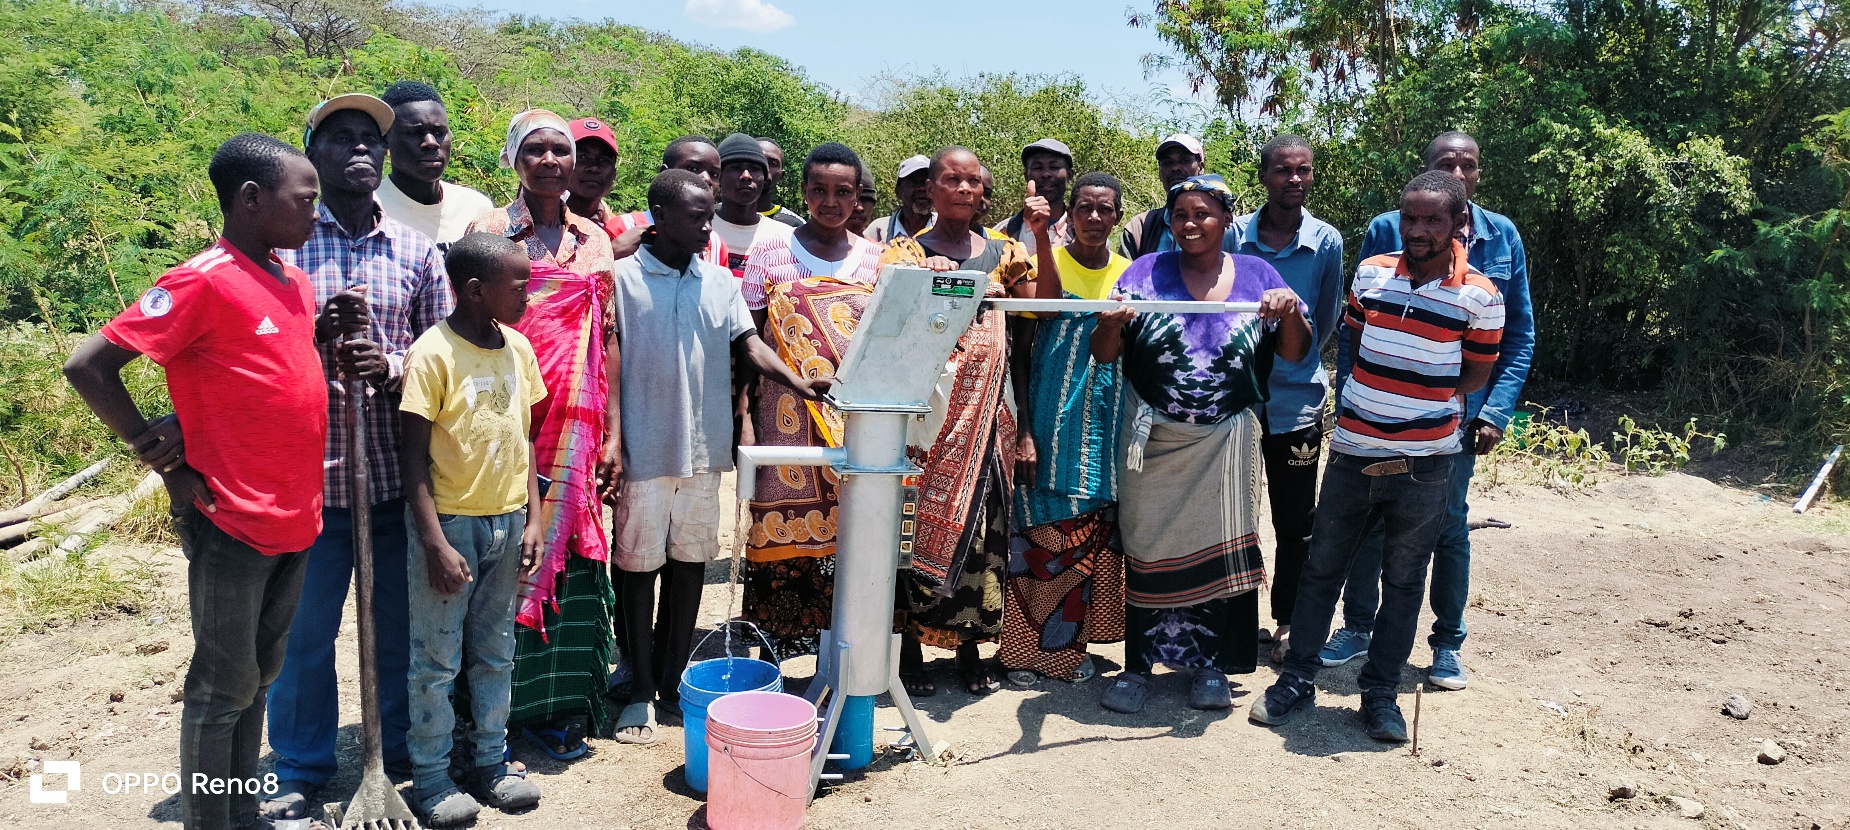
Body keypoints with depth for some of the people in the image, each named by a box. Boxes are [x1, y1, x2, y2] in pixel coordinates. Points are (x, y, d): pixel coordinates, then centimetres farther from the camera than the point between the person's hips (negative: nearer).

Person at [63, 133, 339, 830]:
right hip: (232, 526, -7)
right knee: (223, 689, 5)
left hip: (295, 519, 8)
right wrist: (163, 460, -11)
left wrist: (326, 328, 2)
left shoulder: (295, 283, 9)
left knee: (258, 677, 18)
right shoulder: (203, 282, -15)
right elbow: (87, 367, -16)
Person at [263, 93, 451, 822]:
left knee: (397, 623, 13)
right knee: (305, 630, 8)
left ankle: (401, 747, 31)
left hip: (398, 471, 2)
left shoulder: (417, 252, 7)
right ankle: (300, 771, 25)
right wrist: (321, 336, -16)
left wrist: (391, 365, -14)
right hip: (309, 468, -1)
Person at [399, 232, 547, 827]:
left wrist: (532, 520, 5)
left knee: (496, 653, 15)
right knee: (437, 659, 6)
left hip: (508, 521, 6)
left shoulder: (519, 349, 4)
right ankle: (431, 777, 20)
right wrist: (435, 543, -17)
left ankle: (491, 763, 28)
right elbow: (415, 455, -13)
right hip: (449, 522, -5)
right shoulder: (433, 353, -13)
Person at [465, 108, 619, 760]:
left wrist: (612, 433, 5)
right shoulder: (490, 230, 1)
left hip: (576, 427, 3)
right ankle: (502, 703, 15)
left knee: (572, 554, 4)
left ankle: (558, 704, 15)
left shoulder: (595, 239, 12)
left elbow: (606, 340, 10)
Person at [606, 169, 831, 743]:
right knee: (639, 565, 5)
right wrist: (612, 437, -13)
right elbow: (610, 358, -5)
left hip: (703, 448, 4)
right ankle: (641, 691, 17)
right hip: (644, 450, -4)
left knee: (690, 563, 11)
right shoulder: (624, 277, -3)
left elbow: (748, 344, 1)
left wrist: (798, 383, -16)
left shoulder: (721, 282, 9)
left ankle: (673, 679, 26)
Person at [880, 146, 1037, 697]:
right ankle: (911, 647, 11)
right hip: (926, 410, -3)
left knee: (981, 525, 6)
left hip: (989, 411, 3)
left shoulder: (1005, 254, 11)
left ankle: (970, 646, 19)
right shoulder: (906, 252, 3)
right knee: (921, 522, -1)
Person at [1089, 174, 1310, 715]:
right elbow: (1103, 355, -4)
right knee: (1148, 548, 4)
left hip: (1226, 442, 1)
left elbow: (1294, 354, 3)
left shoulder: (1257, 275, 5)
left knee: (1218, 549, 6)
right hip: (1154, 441, -1)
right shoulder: (1146, 273, 1)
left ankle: (1208, 664, 21)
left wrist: (1291, 314, -16)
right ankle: (1140, 665, 15)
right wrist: (1112, 322, -26)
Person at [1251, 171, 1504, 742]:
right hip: (1352, 453, 3)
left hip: (1424, 464, -2)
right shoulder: (1371, 273, 1)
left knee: (1403, 582, 11)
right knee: (1321, 567, 10)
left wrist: (1419, 397, -5)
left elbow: (1476, 376, 2)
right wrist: (1384, 392, 1)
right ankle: (1297, 676, 24)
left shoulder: (1480, 296, -7)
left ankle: (1381, 691, 25)